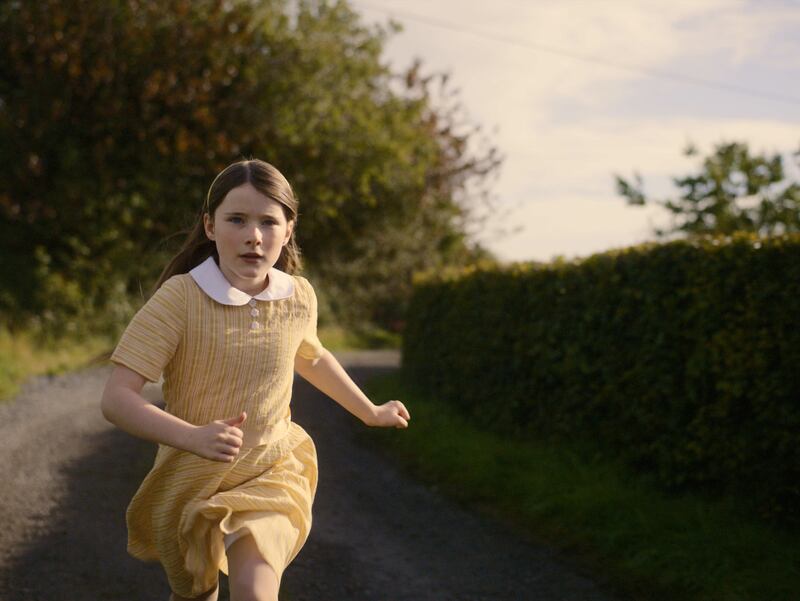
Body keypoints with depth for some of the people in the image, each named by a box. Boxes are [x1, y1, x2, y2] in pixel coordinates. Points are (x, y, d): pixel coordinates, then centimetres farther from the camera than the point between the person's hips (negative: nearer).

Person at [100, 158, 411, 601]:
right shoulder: (179, 298, -21)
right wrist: (192, 437, -42)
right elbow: (116, 399, -26)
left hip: (271, 470, 1)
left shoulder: (299, 297, -8)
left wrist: (371, 412, 27)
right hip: (191, 479, -1)